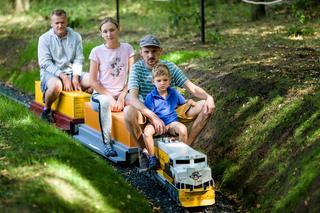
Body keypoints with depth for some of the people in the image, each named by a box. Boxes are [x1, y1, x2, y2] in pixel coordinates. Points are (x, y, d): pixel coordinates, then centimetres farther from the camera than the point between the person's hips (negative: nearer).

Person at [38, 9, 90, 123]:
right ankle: (46, 110, -11)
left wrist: (75, 78, -15)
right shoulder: (44, 38, -2)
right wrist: (63, 76, -21)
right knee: (56, 85, -39)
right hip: (51, 72, -3)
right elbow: (45, 63, -11)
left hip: (71, 72, 4)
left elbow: (78, 59, 2)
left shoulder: (75, 36, 7)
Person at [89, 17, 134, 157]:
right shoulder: (97, 51, -2)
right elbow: (93, 81, -4)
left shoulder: (127, 48, 4)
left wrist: (122, 96, -12)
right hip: (101, 94, -2)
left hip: (122, 93, 2)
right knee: (105, 102, -38)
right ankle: (107, 143, -32)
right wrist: (110, 97, -14)